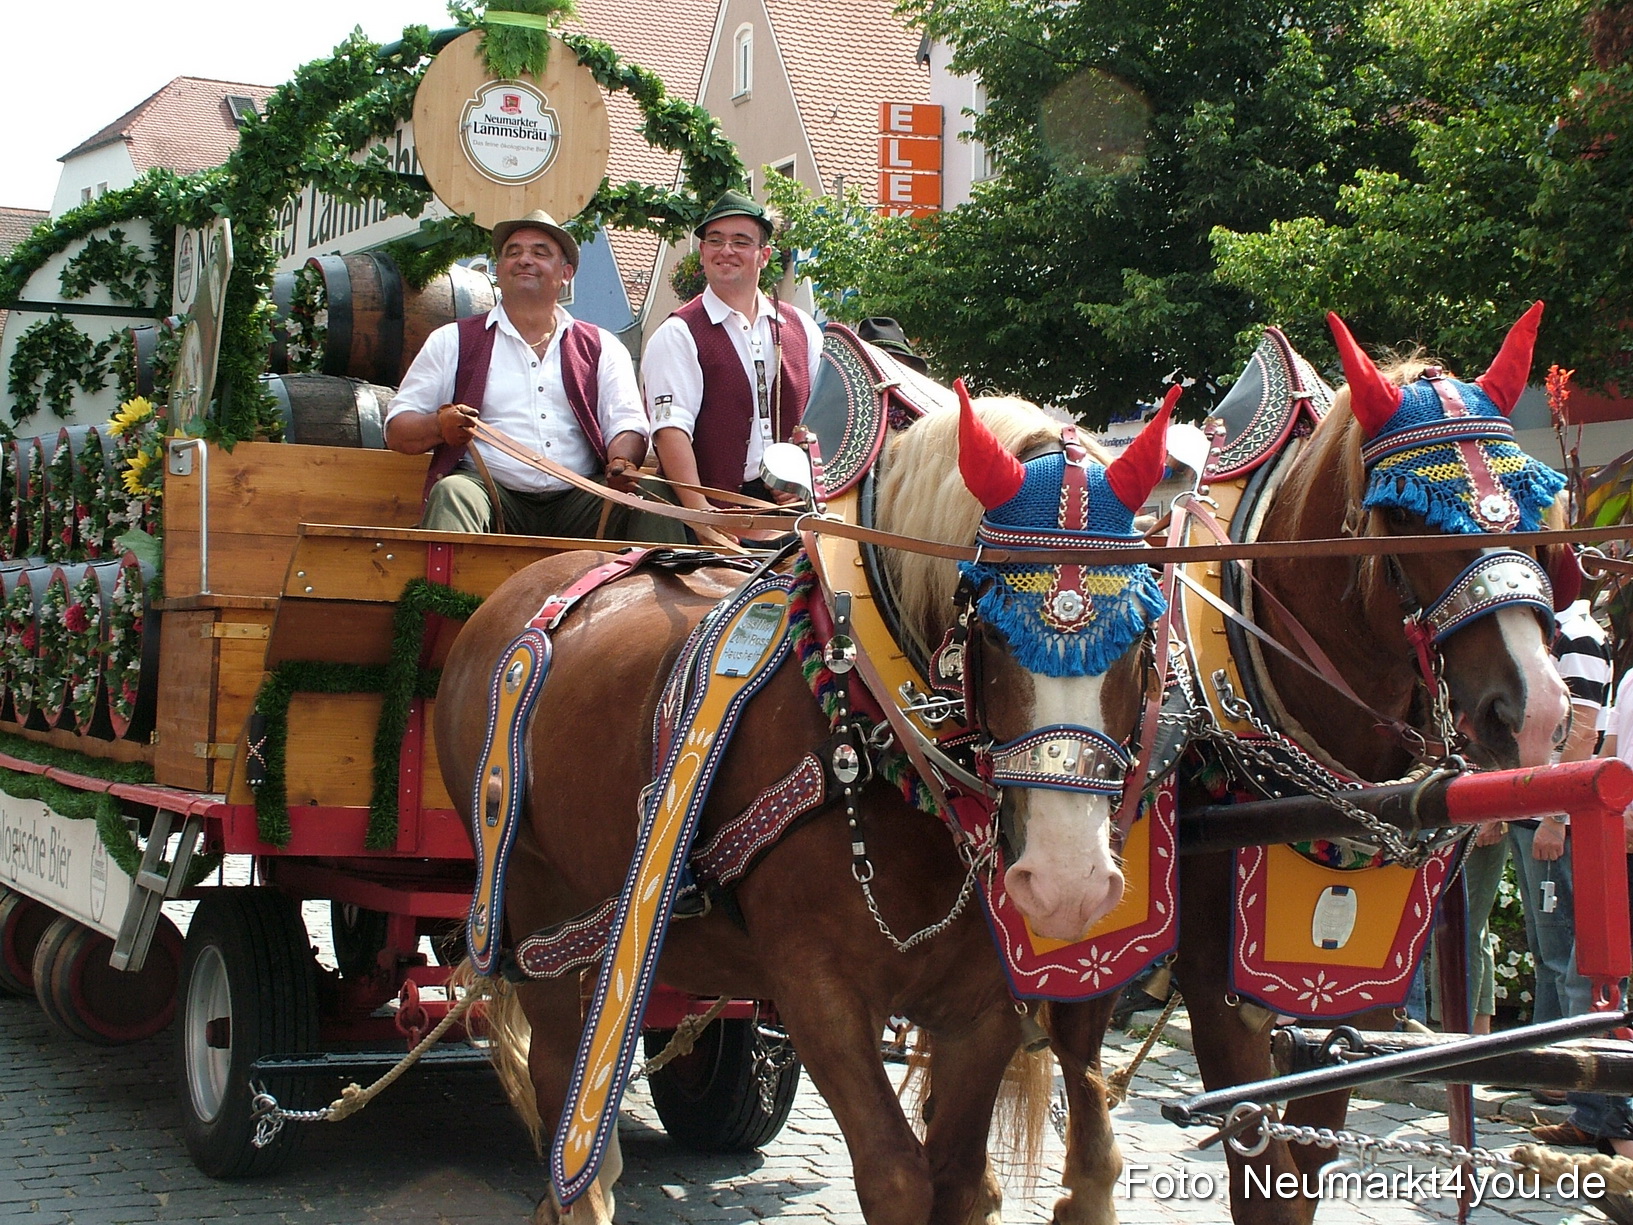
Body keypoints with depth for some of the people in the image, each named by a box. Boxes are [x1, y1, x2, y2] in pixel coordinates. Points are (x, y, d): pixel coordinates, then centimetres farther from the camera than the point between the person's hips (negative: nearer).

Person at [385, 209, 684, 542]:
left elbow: (625, 423, 8)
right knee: (451, 493, -34)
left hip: (576, 501, 1)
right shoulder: (454, 341, 15)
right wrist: (440, 425, -14)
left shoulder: (602, 348, 19)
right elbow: (398, 430, 10)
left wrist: (622, 463, -17)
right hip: (491, 493, -1)